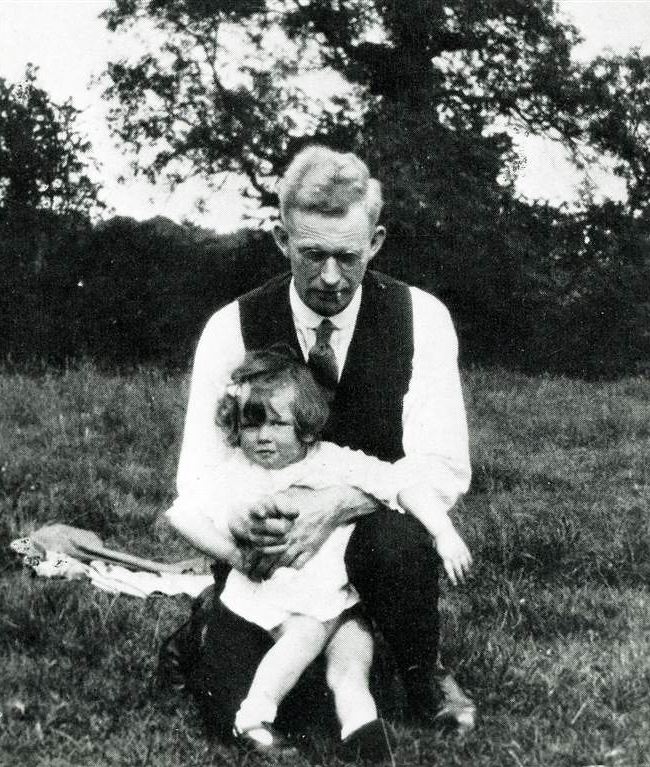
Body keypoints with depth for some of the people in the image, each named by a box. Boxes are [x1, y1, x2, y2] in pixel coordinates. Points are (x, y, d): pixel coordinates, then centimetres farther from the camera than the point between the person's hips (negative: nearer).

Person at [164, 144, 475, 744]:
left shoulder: (420, 318, -10)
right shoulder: (232, 329, -9)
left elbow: (445, 469, -17)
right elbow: (198, 480, -10)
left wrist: (337, 504, -35)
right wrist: (244, 521, -35)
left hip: (375, 528, 0)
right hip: (267, 554, 1)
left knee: (395, 540, -36)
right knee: (233, 714, -19)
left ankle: (424, 678, -4)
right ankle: (209, 628, 18)